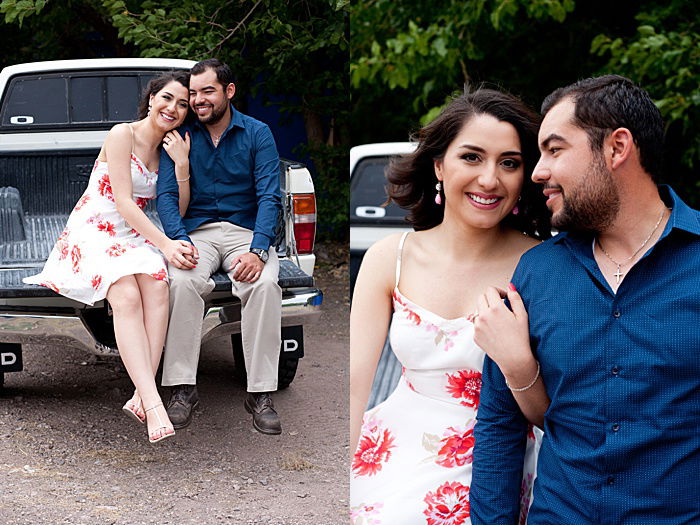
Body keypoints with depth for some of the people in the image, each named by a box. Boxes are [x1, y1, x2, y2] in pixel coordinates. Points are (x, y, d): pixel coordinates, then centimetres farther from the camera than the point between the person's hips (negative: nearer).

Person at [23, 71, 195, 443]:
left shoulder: (169, 149, 14)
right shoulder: (122, 135, -6)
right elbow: (124, 203, -14)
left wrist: (182, 165, -3)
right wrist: (165, 244, -23)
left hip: (131, 237, 5)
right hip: (92, 232, -5)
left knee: (157, 285, -29)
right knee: (127, 296, -34)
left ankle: (141, 397, -37)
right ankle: (153, 404, -45)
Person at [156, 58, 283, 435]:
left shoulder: (257, 134, 2)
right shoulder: (180, 135, 6)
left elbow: (270, 197, -6)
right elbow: (166, 195, -1)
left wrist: (257, 251, -22)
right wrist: (180, 241, -21)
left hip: (246, 230, 0)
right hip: (196, 231, 1)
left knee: (264, 284, -32)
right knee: (182, 281, -33)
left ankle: (261, 394, -26)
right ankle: (183, 388, -26)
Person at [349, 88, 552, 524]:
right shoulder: (389, 258, -3)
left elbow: (548, 414, -8)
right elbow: (353, 385, -8)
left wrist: (517, 359, -29)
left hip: (484, 484, -2)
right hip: (389, 467, 2)